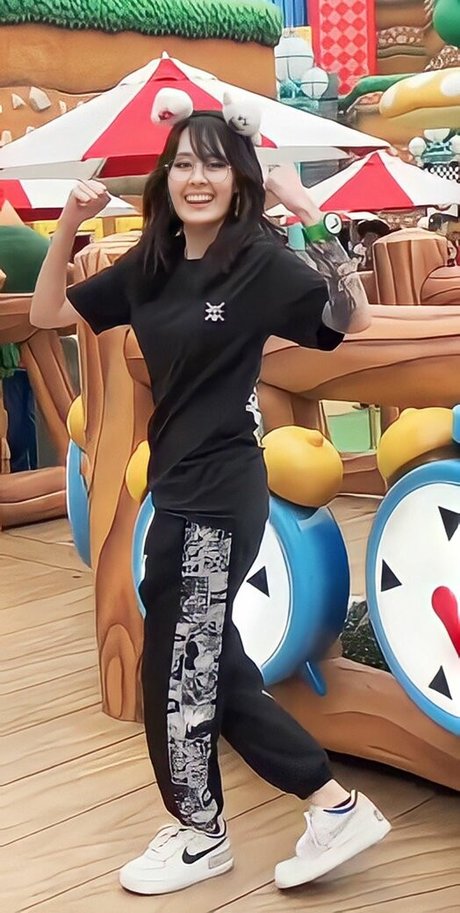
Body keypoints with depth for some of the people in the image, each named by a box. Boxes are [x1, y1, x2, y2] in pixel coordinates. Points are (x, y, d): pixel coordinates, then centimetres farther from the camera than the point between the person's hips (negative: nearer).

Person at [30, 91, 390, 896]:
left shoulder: (259, 260, -10)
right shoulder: (151, 266, 8)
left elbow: (354, 320, -19)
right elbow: (47, 314, 13)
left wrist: (313, 220, -28)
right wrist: (68, 227, 0)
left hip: (218, 495, -8)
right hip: (179, 488, 8)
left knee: (177, 668, 5)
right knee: (211, 663, 14)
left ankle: (200, 836, 28)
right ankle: (334, 806, 25)